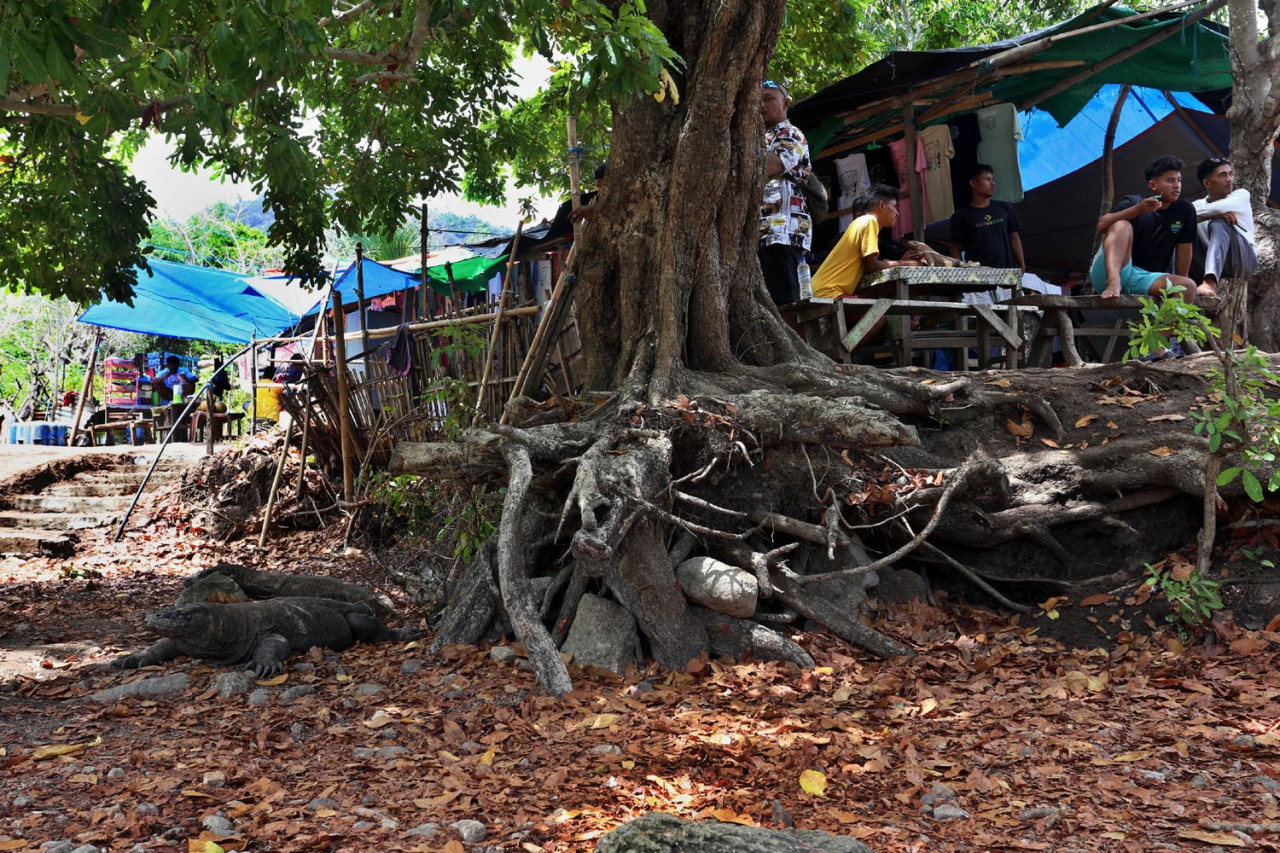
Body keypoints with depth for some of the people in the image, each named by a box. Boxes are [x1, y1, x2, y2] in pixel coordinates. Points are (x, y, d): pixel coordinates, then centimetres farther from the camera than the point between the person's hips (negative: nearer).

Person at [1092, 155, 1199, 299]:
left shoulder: (1185, 210, 6)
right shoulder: (1133, 202, -2)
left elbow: (1184, 250, 8)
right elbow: (1101, 226, -19)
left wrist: (1179, 286, 7)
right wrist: (1137, 209, -29)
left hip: (1145, 280, 3)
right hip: (1107, 274, -3)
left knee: (1189, 286, -22)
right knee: (1122, 226, -26)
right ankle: (1113, 282, -48)